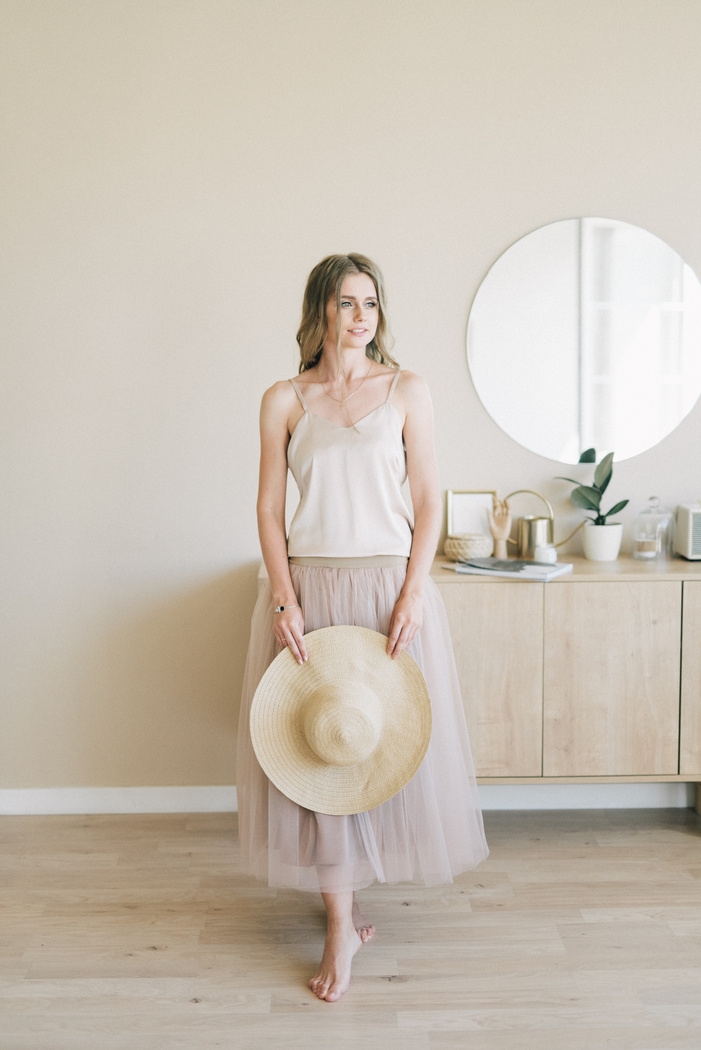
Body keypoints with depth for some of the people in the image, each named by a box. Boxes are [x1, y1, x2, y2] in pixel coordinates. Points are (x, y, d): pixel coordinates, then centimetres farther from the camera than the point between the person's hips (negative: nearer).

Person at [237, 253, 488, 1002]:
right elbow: (269, 507, 2)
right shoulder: (284, 400, 3)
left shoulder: (406, 391, 3)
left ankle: (343, 898, 36)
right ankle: (342, 926, 15)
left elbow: (429, 499, 1)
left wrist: (412, 595, -9)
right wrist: (284, 598, -9)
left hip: (389, 582, 1)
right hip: (309, 584, 0)